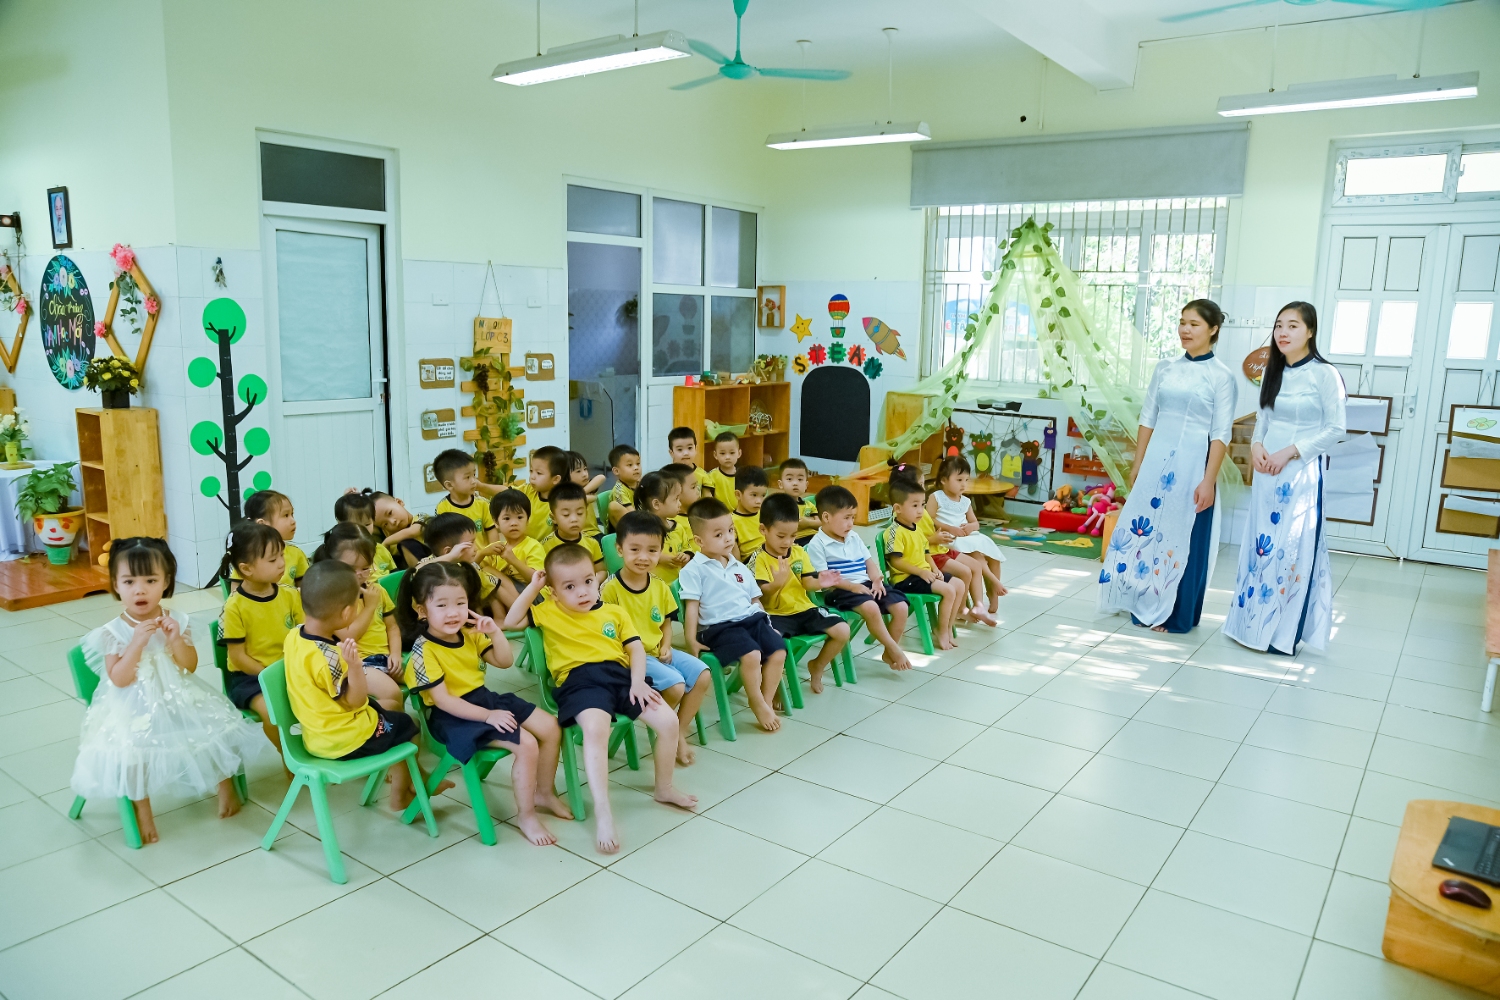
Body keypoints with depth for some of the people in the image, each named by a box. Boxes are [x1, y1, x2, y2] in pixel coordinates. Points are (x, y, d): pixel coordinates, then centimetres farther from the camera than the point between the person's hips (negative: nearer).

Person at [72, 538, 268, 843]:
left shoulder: (176, 622, -4)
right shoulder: (113, 632, -11)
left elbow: (190, 666, -6)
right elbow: (119, 679, -18)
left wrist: (175, 640, -23)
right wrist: (137, 642, -29)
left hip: (179, 700, 3)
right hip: (135, 709, -3)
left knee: (216, 729, -4)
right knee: (132, 751, -24)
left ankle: (226, 787, 21)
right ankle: (142, 811, -1)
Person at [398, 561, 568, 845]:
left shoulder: (469, 634, 3)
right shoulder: (425, 651, -19)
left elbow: (504, 662, 10)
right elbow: (443, 699, -22)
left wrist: (495, 632, -9)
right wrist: (488, 716, -24)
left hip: (485, 698, 8)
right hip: (454, 716, -8)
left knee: (550, 728, 1)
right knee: (526, 745, -22)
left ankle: (544, 792, 21)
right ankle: (525, 815, -2)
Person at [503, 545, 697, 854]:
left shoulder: (615, 612, 18)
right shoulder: (548, 611, 14)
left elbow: (636, 648, 13)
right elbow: (511, 622, 9)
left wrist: (638, 681, -4)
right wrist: (532, 587, 5)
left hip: (621, 674, 4)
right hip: (580, 679, -4)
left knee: (668, 721, -9)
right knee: (595, 728, -36)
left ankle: (664, 787, 18)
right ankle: (602, 813, -29)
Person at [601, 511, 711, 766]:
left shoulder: (660, 587, 5)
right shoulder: (611, 588, -14)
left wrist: (666, 647, -3)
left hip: (658, 652, 7)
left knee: (702, 675, -7)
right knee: (675, 684, -24)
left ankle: (680, 733, 7)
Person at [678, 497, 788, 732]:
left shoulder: (740, 568, 19)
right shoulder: (694, 570, -1)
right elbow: (692, 607, -6)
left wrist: (766, 624, 15)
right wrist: (691, 640, -10)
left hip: (752, 619, 7)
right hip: (718, 627, -7)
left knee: (778, 650, -15)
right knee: (751, 654, -28)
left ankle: (767, 701, -1)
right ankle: (758, 706, -7)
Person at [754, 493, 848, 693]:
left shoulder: (799, 551, 8)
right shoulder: (759, 558, -9)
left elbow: (807, 582, 6)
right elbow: (760, 593, -17)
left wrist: (819, 582, -17)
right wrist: (778, 583, -37)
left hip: (804, 609, 6)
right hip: (776, 614, -6)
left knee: (842, 630, -9)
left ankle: (816, 666, 19)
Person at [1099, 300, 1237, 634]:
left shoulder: (1221, 377, -5)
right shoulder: (1164, 368, 7)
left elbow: (1221, 434, -8)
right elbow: (1147, 418, 11)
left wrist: (1208, 480, -13)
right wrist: (1138, 463, 9)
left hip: (1192, 464, -4)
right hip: (1156, 461, 4)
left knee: (1183, 539, 4)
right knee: (1145, 529, 8)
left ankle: (1175, 615, 16)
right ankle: (1145, 604, 22)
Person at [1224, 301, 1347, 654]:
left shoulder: (1325, 374, -9)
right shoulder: (1272, 371, 10)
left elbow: (1335, 428, -10)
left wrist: (1290, 452, -16)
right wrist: (1256, 446, -4)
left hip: (1302, 474, -6)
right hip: (1266, 472, 6)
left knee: (1292, 550, -2)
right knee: (1259, 546, 9)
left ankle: (1284, 633, 7)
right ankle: (1254, 624, 19)